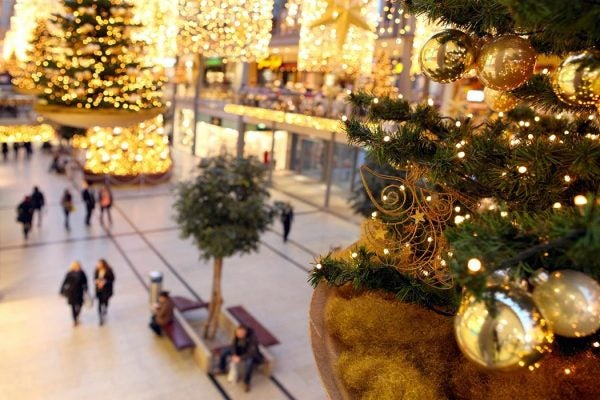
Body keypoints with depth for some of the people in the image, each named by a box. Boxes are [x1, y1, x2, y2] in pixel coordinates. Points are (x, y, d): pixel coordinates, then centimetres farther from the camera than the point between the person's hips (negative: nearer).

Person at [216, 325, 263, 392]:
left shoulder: (253, 339, -36)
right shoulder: (237, 334, -20)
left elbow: (252, 353, -35)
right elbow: (233, 344, -10)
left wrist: (240, 358, -37)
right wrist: (234, 355, -26)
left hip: (250, 354, -6)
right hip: (239, 351, 6)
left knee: (249, 362, -38)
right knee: (224, 352, -5)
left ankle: (246, 382, -16)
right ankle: (222, 369, 20)